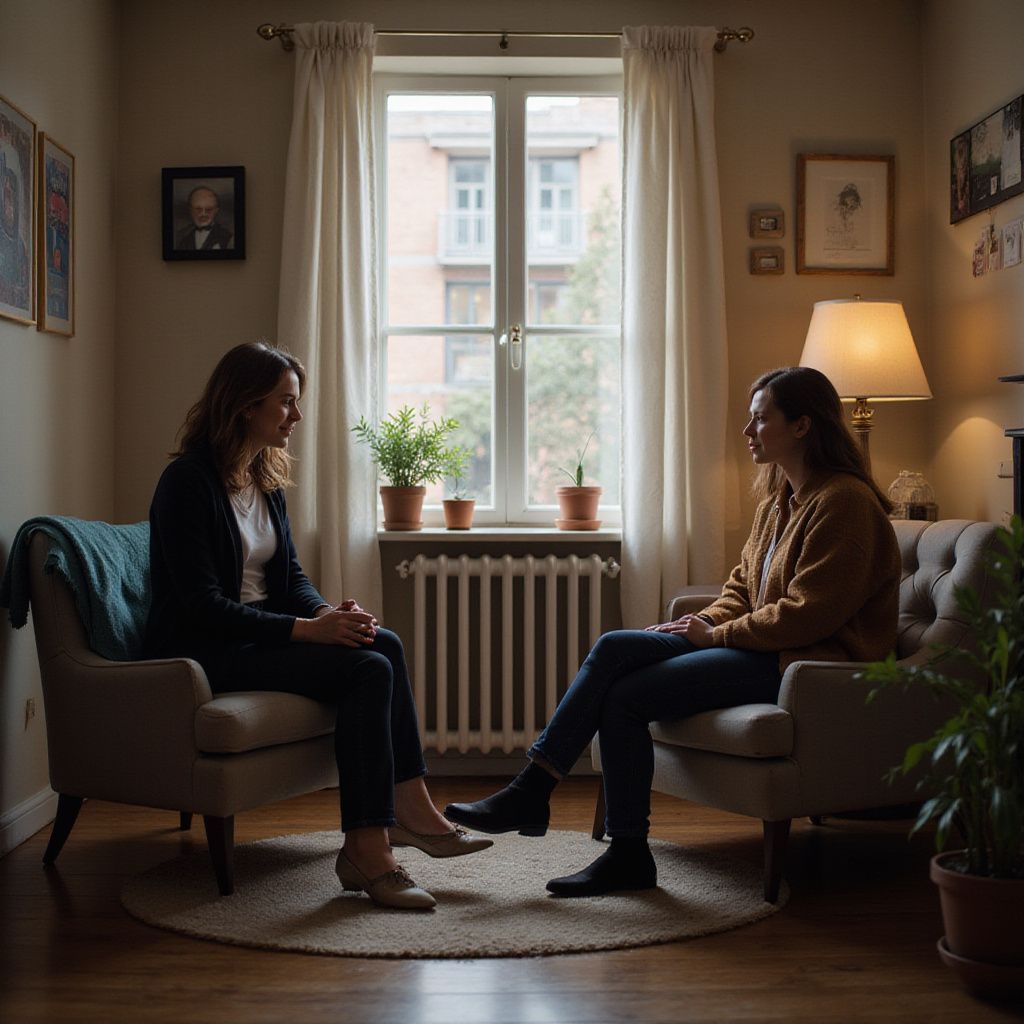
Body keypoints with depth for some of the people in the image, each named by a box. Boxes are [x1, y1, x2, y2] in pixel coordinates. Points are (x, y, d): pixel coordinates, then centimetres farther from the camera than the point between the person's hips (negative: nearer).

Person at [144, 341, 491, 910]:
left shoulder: (266, 480, 14)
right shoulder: (189, 481, -14)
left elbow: (291, 576, 14)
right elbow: (202, 604, -19)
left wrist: (327, 612, -9)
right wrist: (306, 629, -24)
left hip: (259, 635, 9)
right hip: (205, 651, -8)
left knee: (385, 646, -15)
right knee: (369, 668, -24)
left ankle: (411, 810, -14)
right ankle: (368, 850, -24)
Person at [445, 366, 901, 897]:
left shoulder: (843, 501, -13)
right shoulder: (778, 498, 17)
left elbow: (808, 613, -20)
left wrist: (717, 635, -12)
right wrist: (705, 622, 1)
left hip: (807, 662, -9)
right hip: (763, 645, 9)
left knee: (627, 697, -18)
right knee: (615, 647, -10)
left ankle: (629, 856, -7)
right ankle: (530, 790, -12)